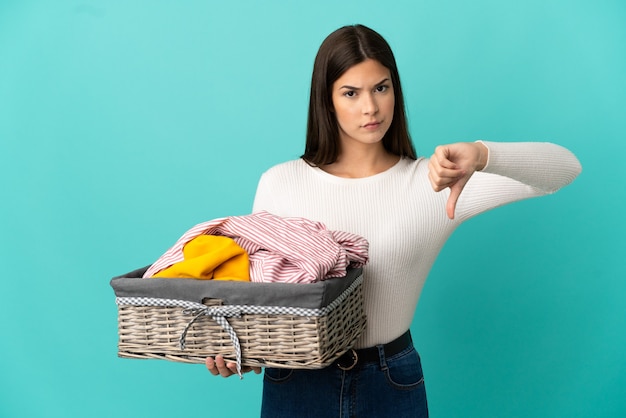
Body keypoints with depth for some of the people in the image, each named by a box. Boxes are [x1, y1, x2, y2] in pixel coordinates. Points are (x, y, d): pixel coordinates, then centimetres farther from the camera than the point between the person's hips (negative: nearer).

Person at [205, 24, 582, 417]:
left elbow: (566, 167, -15)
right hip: (295, 383, 0)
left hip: (392, 385, 0)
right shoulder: (278, 184, -4)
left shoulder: (436, 182, -8)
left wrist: (482, 155, -33)